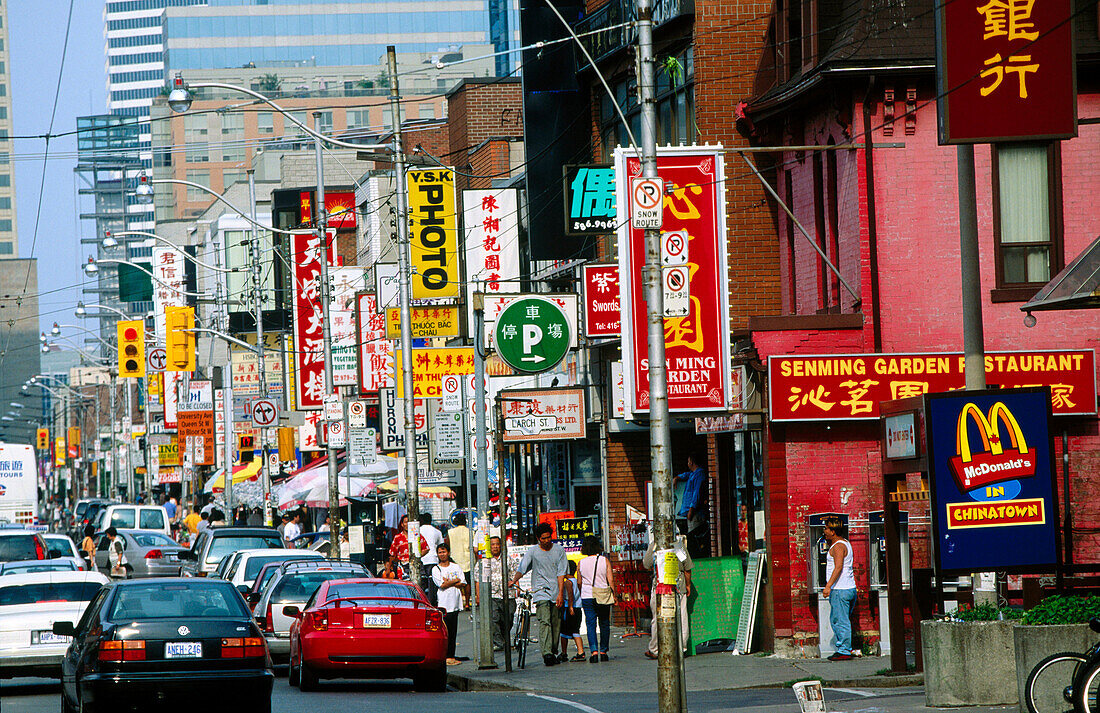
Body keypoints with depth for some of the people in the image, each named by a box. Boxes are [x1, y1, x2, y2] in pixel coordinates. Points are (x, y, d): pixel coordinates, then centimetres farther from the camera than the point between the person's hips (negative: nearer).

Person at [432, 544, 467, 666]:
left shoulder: (456, 567, 13)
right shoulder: (435, 569, 3)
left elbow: (463, 584, 4)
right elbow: (442, 585, -10)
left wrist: (449, 582, -7)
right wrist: (456, 580, -1)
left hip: (455, 604, 4)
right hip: (443, 604, -4)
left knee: (453, 632, 4)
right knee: (444, 631, -10)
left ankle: (451, 656, 7)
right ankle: (444, 657, -8)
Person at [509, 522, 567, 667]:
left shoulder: (559, 550, 5)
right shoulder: (532, 552, 3)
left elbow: (561, 574, 0)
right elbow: (522, 568, -3)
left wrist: (560, 593, -8)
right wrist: (513, 581, -23)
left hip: (556, 592, 2)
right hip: (541, 590, -2)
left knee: (556, 624, 5)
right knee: (544, 621, -16)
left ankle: (554, 652, 17)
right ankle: (546, 653, -26)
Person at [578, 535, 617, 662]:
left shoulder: (581, 563, 0)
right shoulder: (604, 561, -3)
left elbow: (579, 582, 6)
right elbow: (611, 580, -5)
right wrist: (615, 595, 3)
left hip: (587, 596, 0)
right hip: (604, 597, 0)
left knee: (591, 624, -1)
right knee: (604, 624, 11)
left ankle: (594, 651, -17)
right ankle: (603, 652, 13)